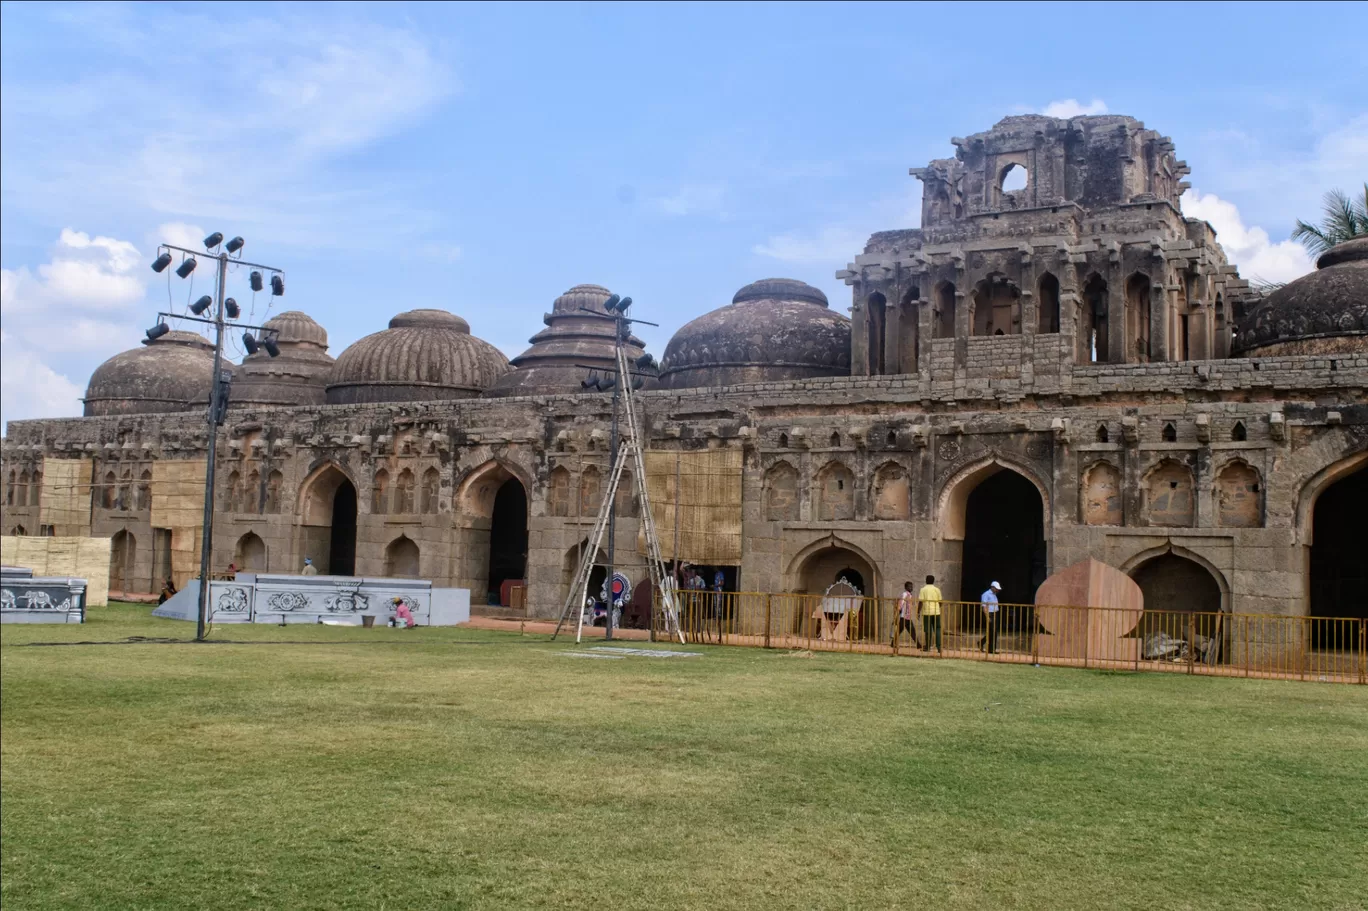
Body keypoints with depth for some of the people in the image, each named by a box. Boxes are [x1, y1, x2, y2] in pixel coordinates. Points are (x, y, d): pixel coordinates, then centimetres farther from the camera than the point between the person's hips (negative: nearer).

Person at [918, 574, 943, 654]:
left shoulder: (923, 589, -1)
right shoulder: (937, 589, 6)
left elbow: (920, 602, -7)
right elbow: (940, 602, 9)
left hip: (927, 612, -1)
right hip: (936, 612, 2)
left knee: (928, 630, 6)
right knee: (937, 630, 3)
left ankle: (928, 647, 11)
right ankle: (939, 648, -5)